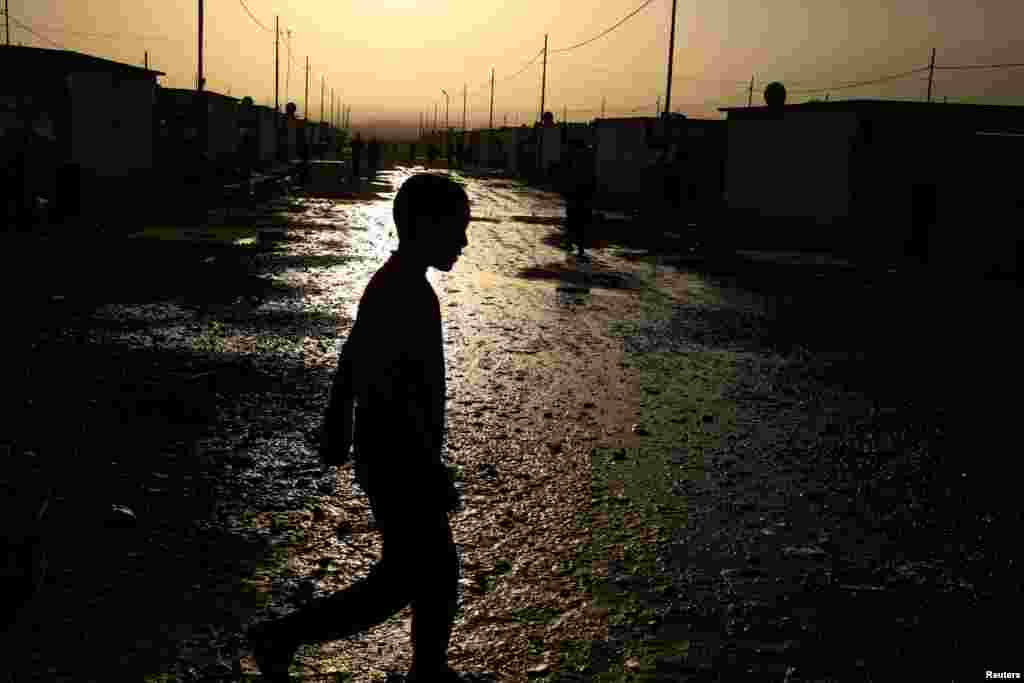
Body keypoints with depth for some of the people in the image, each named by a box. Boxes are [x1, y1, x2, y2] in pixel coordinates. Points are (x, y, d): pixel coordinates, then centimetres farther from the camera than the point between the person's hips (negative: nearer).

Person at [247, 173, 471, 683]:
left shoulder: (390, 284, 6)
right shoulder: (406, 295, -24)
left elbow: (350, 359, 16)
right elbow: (398, 398, -28)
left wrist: (334, 425, 24)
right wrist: (436, 474, -23)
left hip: (391, 460, 10)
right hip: (400, 468, -10)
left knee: (437, 572, 18)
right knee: (398, 583, 4)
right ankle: (282, 636, 14)